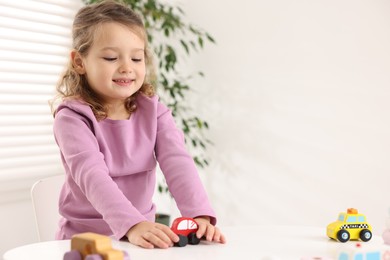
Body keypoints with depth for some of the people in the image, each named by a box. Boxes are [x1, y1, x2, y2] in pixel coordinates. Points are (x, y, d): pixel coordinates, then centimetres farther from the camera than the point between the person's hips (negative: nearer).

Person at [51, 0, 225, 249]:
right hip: (86, 237, -3)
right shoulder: (72, 117, -11)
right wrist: (131, 224, -38)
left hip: (143, 232, 3)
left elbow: (177, 161, -12)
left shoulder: (153, 110, 0)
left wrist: (200, 214, -28)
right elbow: (92, 175, -24)